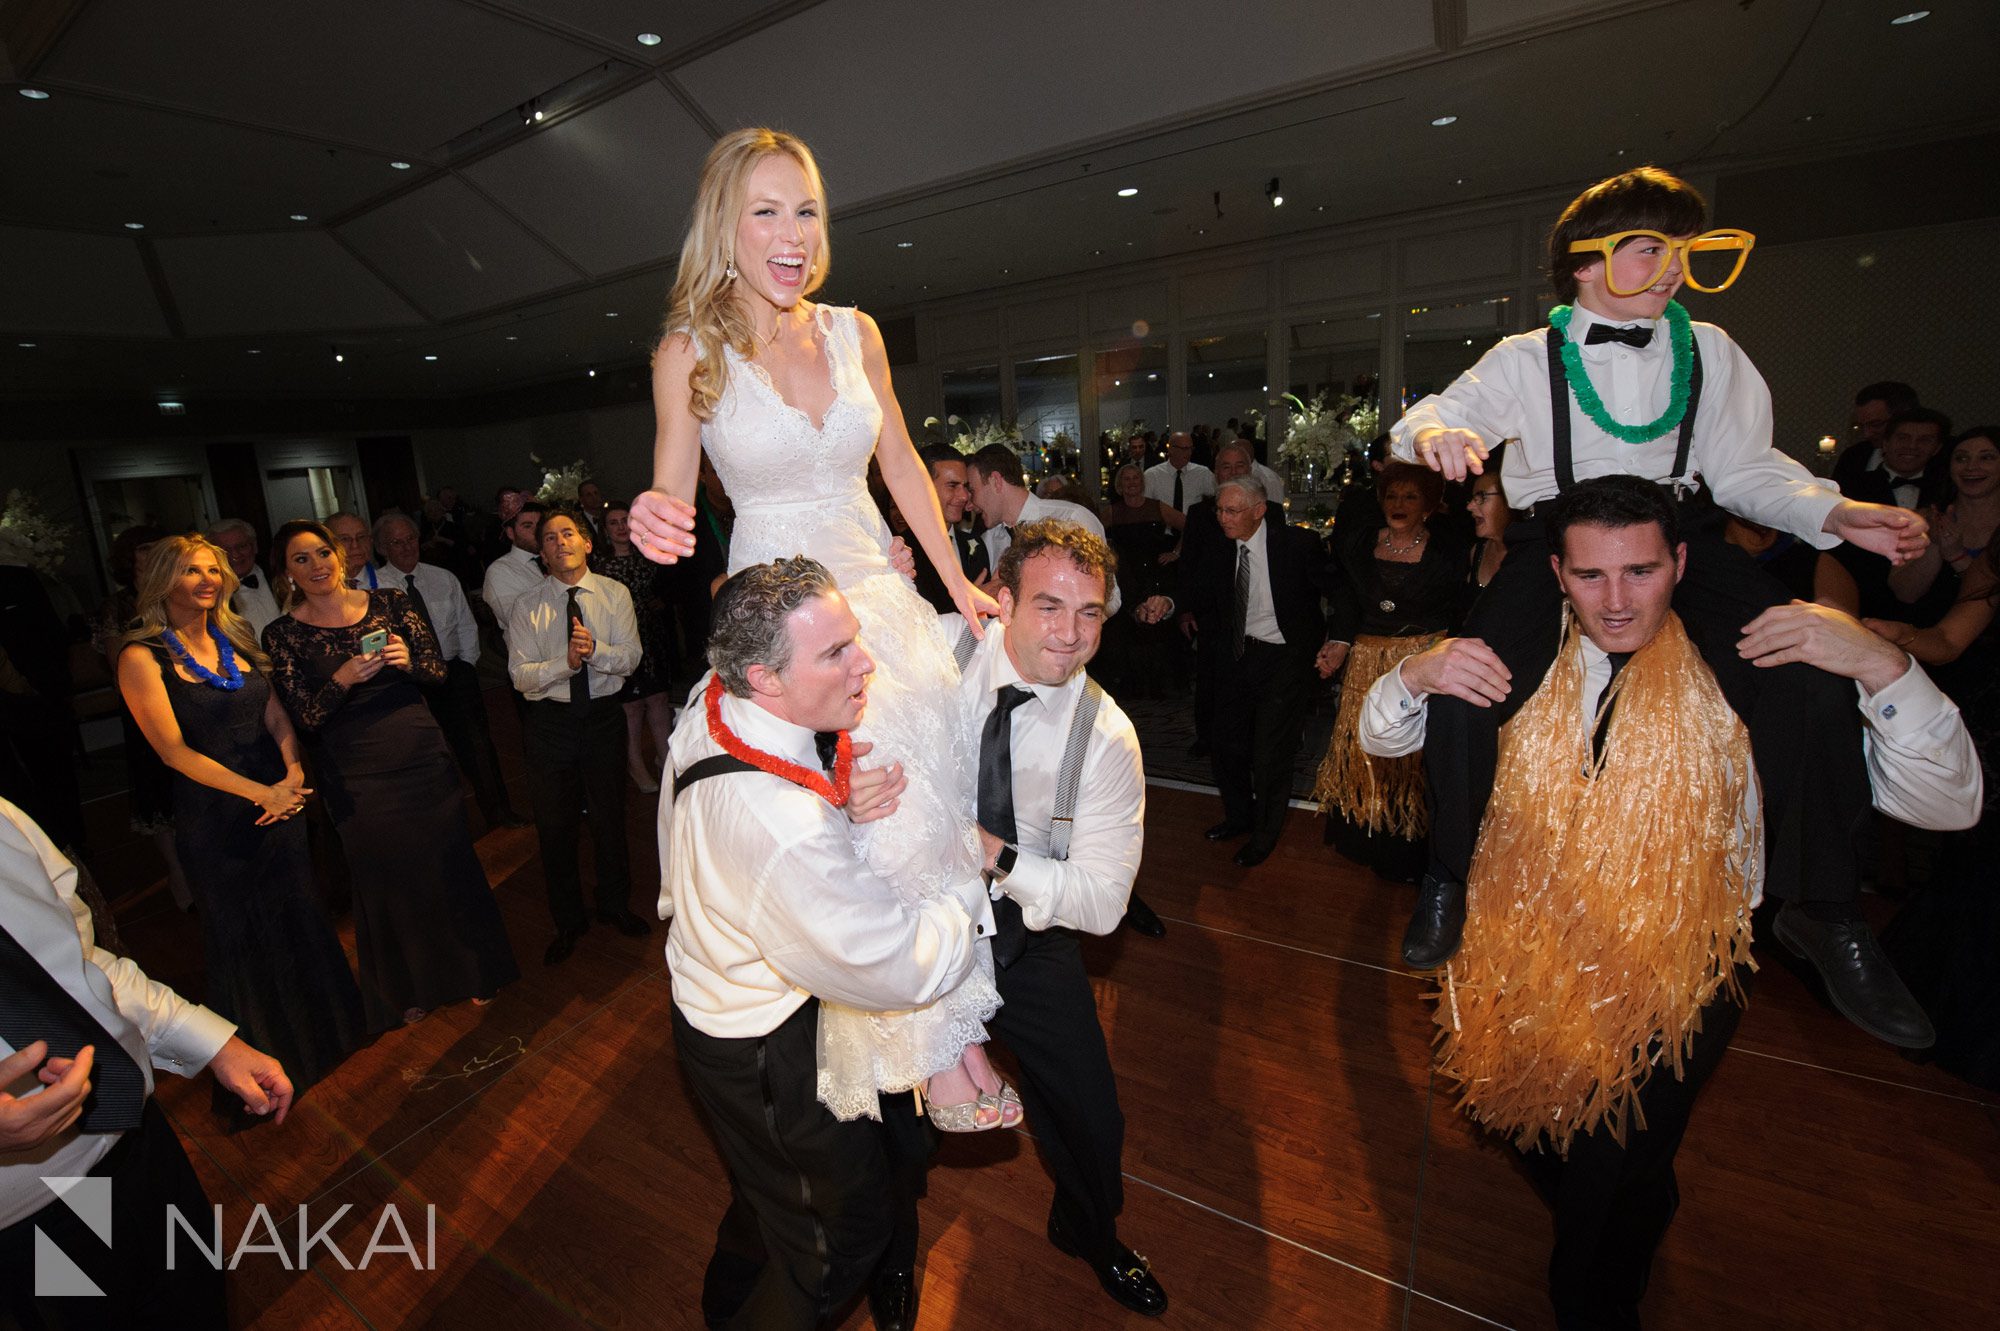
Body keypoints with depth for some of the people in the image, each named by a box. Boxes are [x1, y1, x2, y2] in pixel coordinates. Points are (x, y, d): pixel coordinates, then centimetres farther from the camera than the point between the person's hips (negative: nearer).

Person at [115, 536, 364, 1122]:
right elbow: (175, 750, -15)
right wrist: (262, 792, -20)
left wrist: (293, 775, -16)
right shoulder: (142, 656, -10)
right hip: (213, 818, -4)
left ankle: (324, 1026, 37)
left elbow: (276, 715, 0)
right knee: (239, 935, 11)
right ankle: (264, 1059, 31)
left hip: (278, 800, 4)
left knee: (301, 915, 16)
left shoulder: (236, 637, 5)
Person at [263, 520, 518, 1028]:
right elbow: (306, 718, -7)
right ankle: (408, 989, 34)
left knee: (449, 862, 10)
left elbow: (439, 671, 1)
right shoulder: (283, 634, -4)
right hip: (357, 776, -1)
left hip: (423, 756, 1)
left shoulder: (389, 602, -1)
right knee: (387, 877, 11)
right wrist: (342, 680, -24)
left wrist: (408, 660, -20)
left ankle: (472, 971, 31)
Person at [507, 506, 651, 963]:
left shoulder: (615, 594, -2)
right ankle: (568, 921, 31)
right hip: (550, 721, 0)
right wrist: (566, 662, -26)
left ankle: (615, 906, 36)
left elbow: (629, 658, -9)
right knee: (555, 824, 10)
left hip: (603, 716, 0)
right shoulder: (528, 606, -3)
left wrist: (595, 649, -29)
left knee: (610, 817, 13)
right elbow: (520, 675, -9)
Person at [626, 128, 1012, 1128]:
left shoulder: (855, 332, 5)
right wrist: (655, 524, -24)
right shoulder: (688, 353, -4)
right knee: (876, 816, -9)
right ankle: (935, 1046, 12)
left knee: (938, 796, 4)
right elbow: (672, 507, 1)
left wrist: (957, 581, 10)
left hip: (880, 591, 4)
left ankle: (952, 1017, 26)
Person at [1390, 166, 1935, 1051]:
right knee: (1462, 691, -26)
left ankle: (1824, 910, 3)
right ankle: (1448, 878, -2)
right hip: (1554, 539, -2)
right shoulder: (1528, 358, 2)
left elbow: (1743, 465, 10)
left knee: (1807, 685, -20)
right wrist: (1433, 433, -35)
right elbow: (1430, 418, -10)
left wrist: (1831, 513, -7)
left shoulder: (1707, 350, 11)